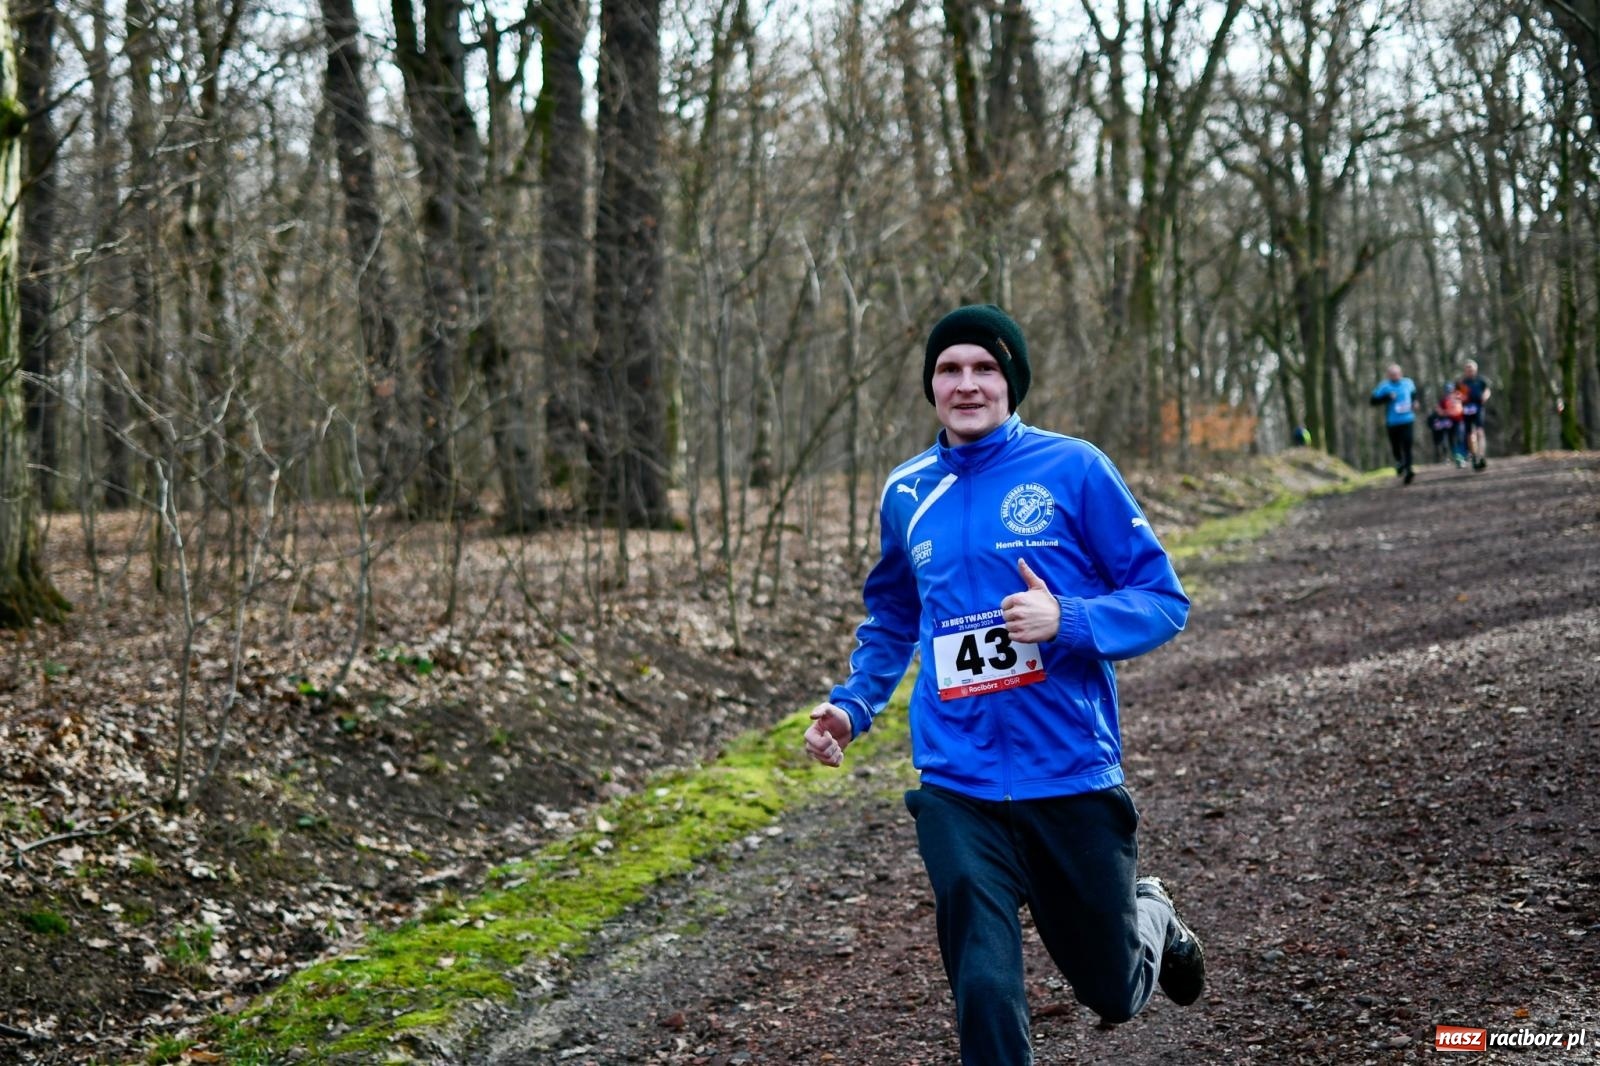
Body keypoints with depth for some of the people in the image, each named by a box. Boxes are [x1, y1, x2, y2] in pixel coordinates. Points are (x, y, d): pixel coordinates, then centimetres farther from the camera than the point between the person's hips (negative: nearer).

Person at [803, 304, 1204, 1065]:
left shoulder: (1073, 469, -5)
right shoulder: (908, 494, 6)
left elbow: (1163, 601, -5)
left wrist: (1066, 620, -21)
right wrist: (852, 706, 7)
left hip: (1073, 779, -1)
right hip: (958, 791, 2)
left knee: (1114, 997, 15)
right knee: (985, 996, -9)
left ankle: (1150, 920, 50)